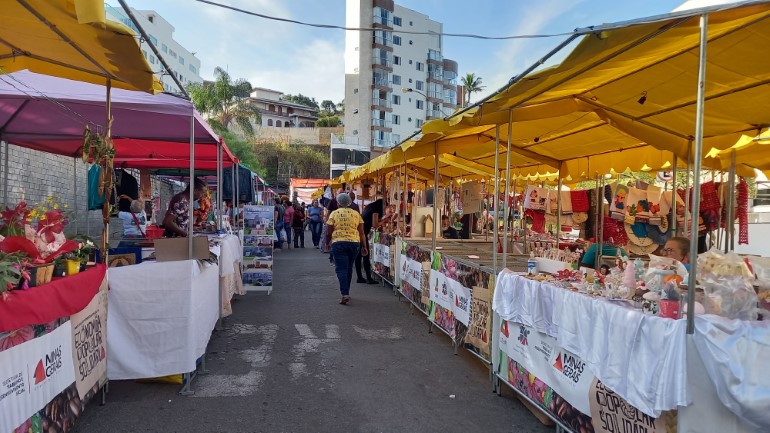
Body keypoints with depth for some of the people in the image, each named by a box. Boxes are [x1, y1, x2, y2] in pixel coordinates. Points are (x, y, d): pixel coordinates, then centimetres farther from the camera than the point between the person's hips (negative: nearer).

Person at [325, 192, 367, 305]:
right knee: (349, 268, 17)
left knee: (341, 269, -2)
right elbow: (361, 233, 4)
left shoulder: (334, 214, -1)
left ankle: (345, 294, -14)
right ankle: (346, 291, 26)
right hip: (354, 243, 3)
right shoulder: (356, 214, 7)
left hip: (339, 243, -3)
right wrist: (364, 246, 9)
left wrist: (327, 243, 16)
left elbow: (329, 233, -1)